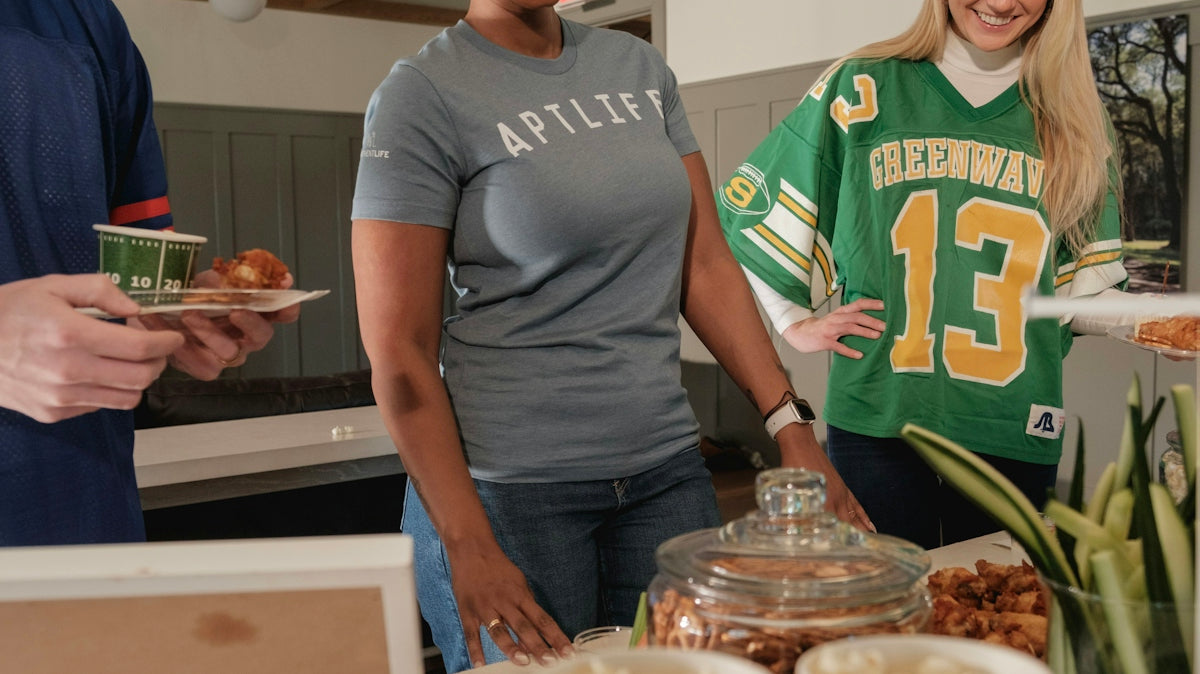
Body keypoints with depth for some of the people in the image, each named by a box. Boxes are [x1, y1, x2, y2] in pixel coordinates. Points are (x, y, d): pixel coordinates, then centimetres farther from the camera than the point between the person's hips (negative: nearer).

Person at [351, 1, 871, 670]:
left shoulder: (642, 68, 9)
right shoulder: (422, 95, -8)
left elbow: (706, 264, 7)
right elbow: (399, 353, -12)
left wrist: (791, 424, -2)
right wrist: (468, 545, -16)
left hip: (667, 468, 5)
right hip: (510, 486, -5)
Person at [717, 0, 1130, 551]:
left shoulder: (1072, 121, 10)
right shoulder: (864, 90, 1)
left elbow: (1086, 288, 9)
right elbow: (744, 207, 6)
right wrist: (797, 324, 1)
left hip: (1016, 431, 3)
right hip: (877, 422, -2)